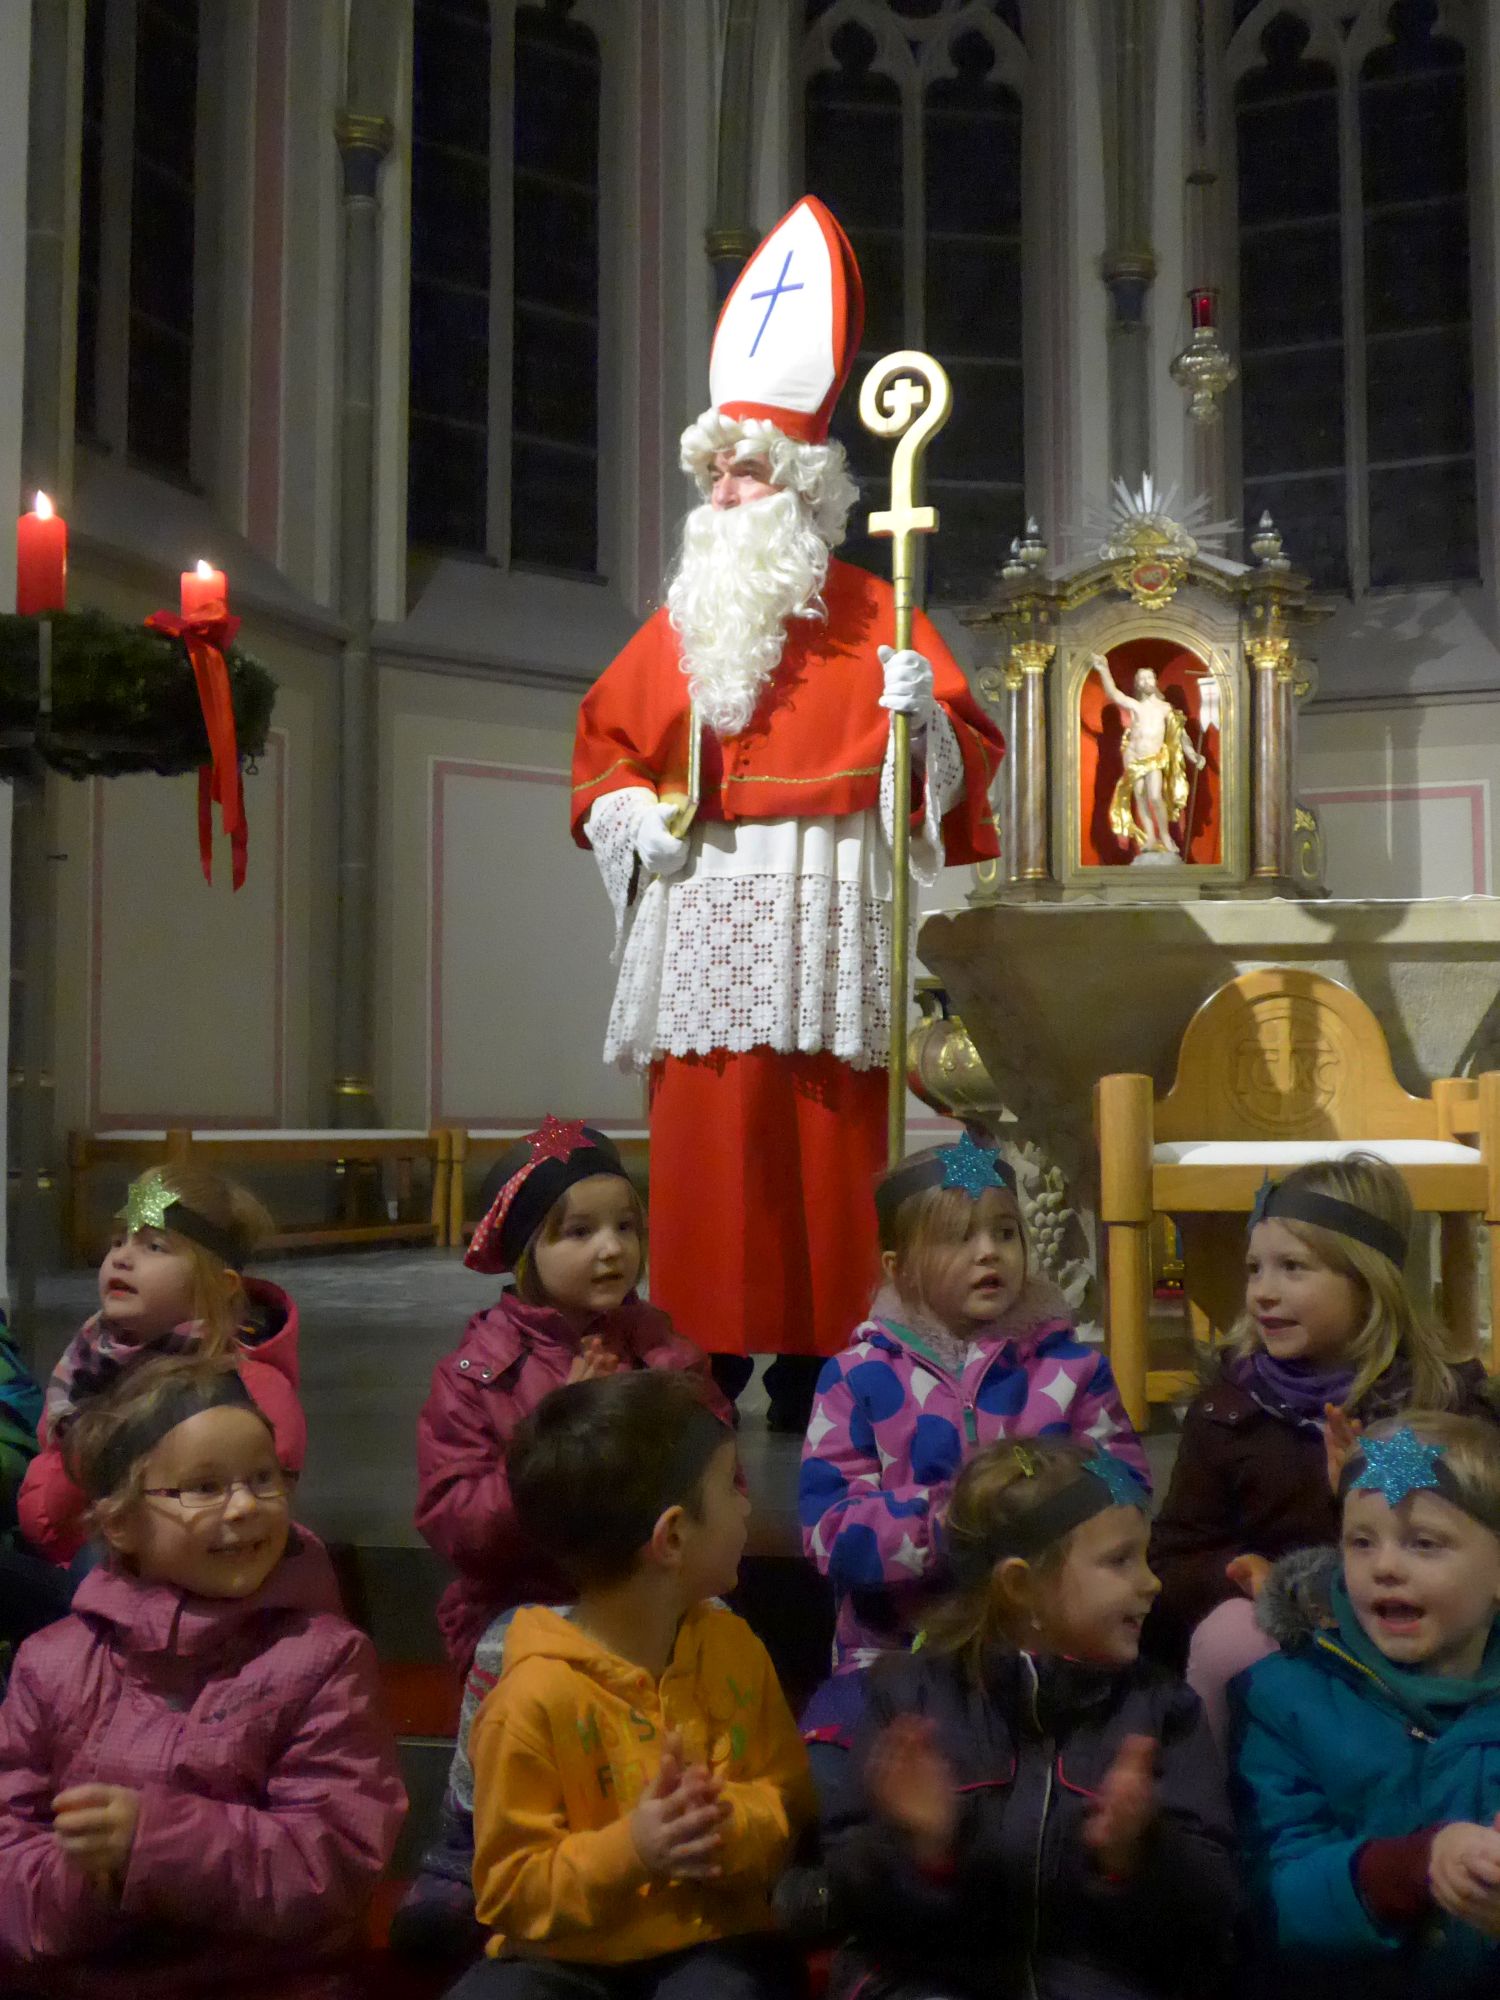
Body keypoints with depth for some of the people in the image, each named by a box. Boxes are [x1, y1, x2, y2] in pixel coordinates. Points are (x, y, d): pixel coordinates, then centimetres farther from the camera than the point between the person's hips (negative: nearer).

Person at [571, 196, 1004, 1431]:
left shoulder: (871, 619, 5)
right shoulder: (680, 620, 16)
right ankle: (704, 1358, 8)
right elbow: (606, 742, 21)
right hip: (704, 920, 3)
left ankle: (821, 1364, 5)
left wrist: (923, 716, -20)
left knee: (828, 1142, -4)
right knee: (704, 1137, 0)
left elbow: (960, 762, 1)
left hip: (827, 915, -3)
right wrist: (633, 817, 3)